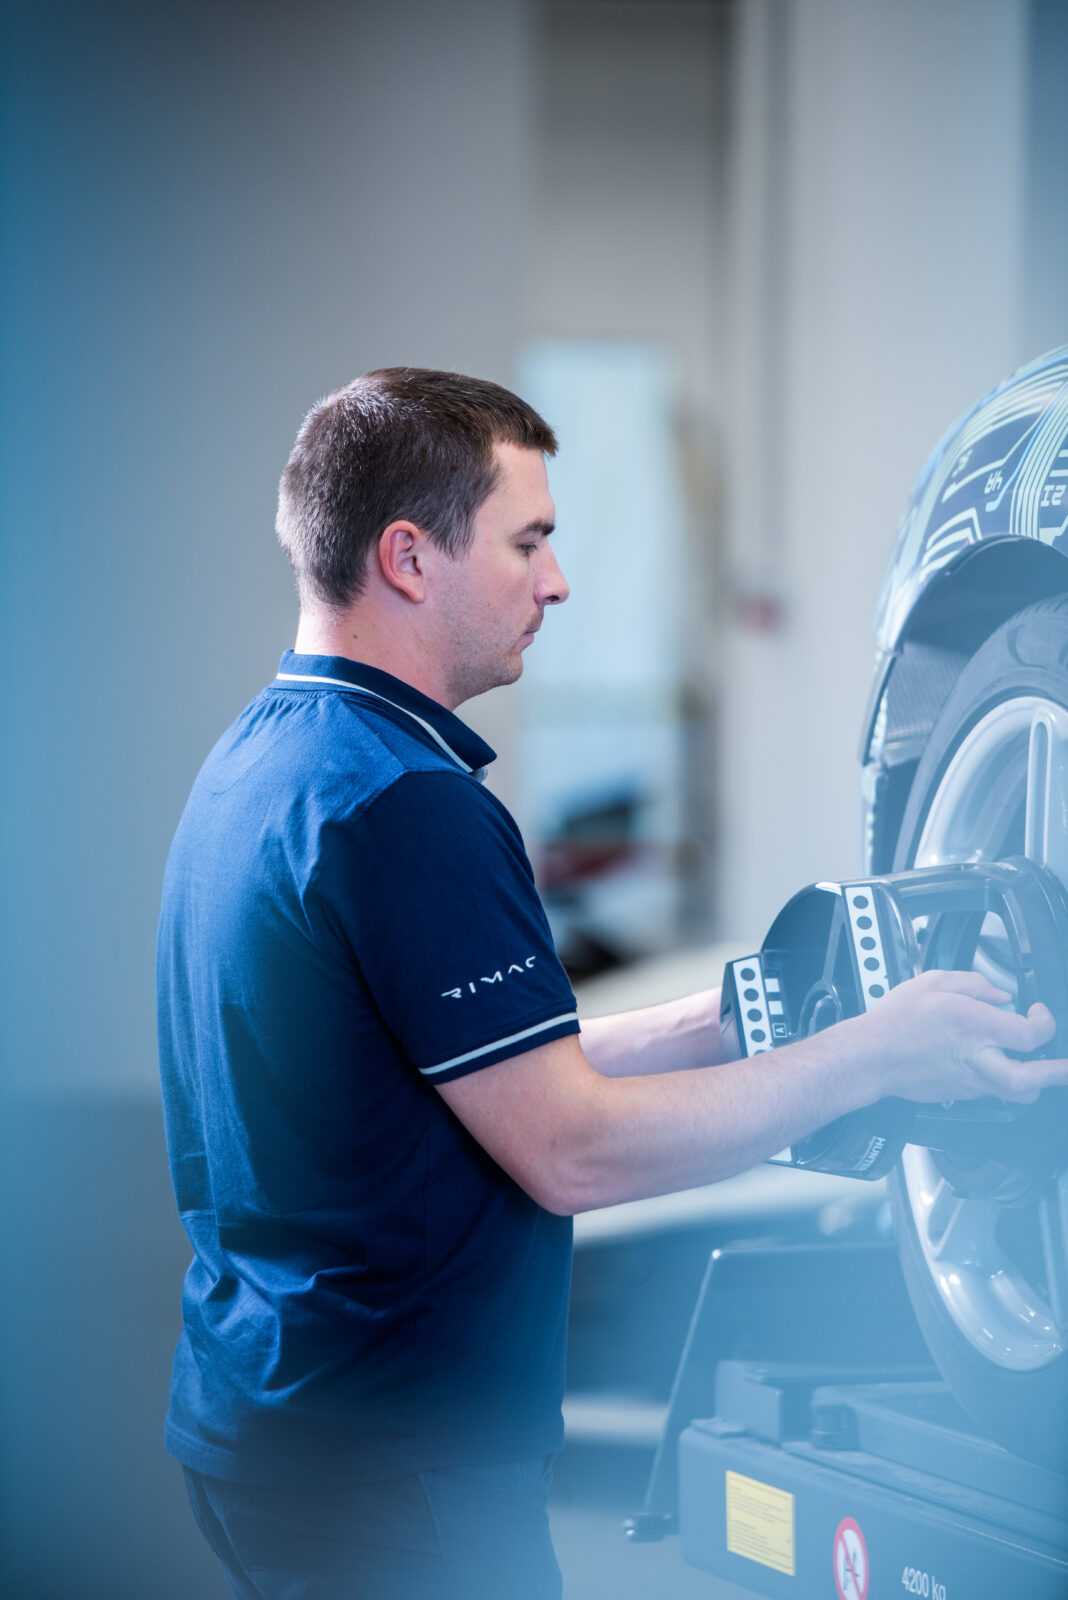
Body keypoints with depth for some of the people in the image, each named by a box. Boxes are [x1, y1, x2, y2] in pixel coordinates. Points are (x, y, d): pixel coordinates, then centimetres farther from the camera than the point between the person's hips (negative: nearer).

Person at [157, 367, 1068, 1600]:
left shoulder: (256, 760, 11)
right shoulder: (402, 803, -21)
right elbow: (572, 1152, -21)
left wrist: (711, 1024, 11)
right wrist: (874, 1058, -14)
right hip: (389, 1473, -10)